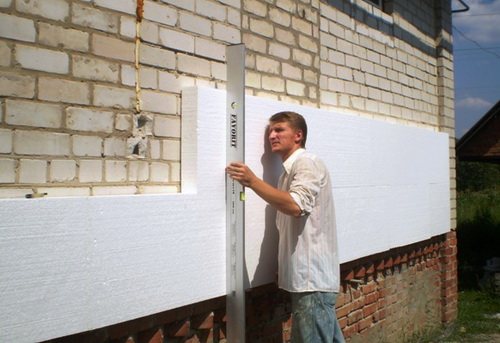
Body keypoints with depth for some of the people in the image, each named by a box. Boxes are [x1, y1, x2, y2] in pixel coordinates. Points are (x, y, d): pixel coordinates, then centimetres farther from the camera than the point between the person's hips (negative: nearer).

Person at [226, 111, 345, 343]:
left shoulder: (307, 163, -9)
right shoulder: (290, 170, 20)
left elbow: (296, 205, -26)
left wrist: (252, 181, -24)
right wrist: (283, 269, 19)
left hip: (312, 275, -10)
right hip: (305, 275, 10)